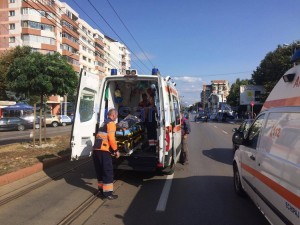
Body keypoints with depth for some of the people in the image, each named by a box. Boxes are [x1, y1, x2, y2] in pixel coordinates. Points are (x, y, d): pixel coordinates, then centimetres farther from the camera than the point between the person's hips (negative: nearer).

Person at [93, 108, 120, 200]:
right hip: (103, 150, -9)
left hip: (96, 149, 9)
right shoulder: (111, 123, -5)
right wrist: (116, 150, -5)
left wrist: (113, 149, 29)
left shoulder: (104, 123, 24)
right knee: (108, 172, -2)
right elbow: (111, 138, -15)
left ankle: (102, 189, 27)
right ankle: (108, 193, 0)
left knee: (100, 171, 17)